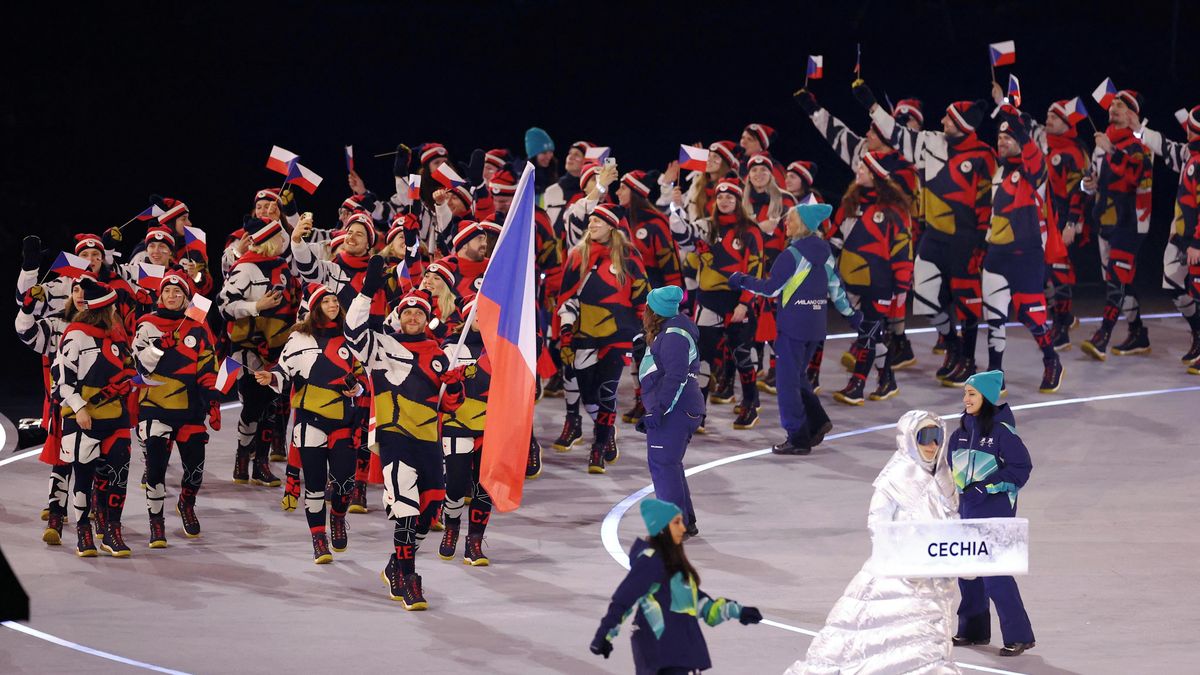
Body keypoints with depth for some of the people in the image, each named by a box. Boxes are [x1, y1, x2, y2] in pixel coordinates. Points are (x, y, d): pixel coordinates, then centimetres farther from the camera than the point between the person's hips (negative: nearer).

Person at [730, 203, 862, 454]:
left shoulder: (793, 254, -14)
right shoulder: (824, 251, 8)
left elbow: (772, 288, -12)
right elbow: (835, 286, 15)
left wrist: (743, 281, 0)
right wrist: (849, 312, 27)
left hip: (793, 325, -8)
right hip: (816, 327, 8)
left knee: (788, 379, 0)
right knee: (797, 375, 20)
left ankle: (798, 438, 0)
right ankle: (817, 421, 7)